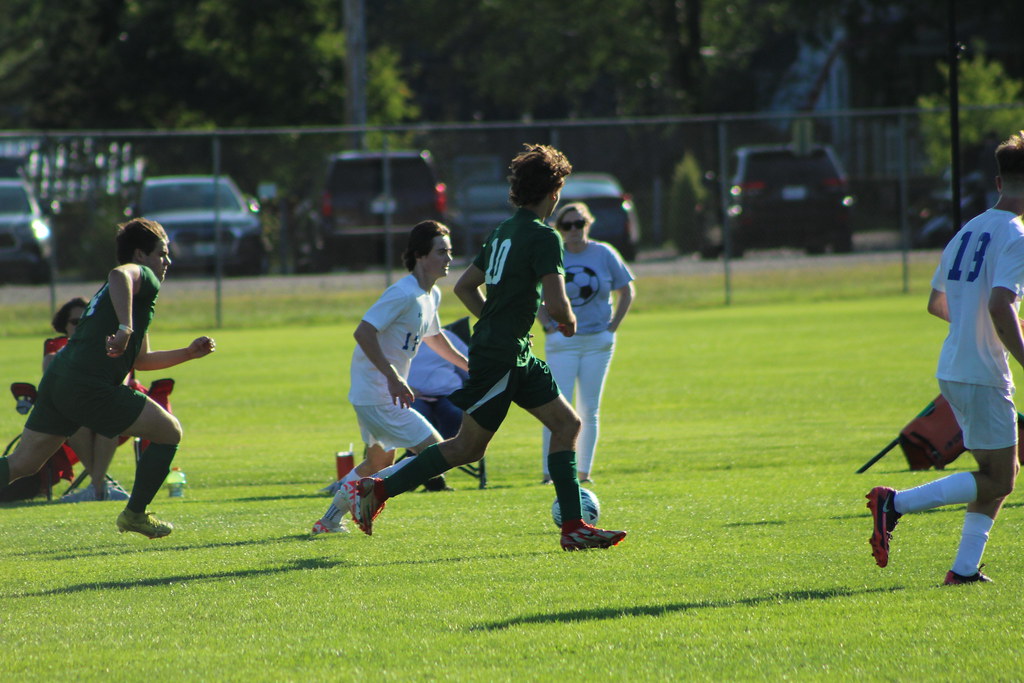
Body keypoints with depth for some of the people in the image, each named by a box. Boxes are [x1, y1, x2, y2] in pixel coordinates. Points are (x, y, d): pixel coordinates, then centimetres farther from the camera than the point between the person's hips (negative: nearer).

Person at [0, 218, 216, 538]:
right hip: (90, 387, -9)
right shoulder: (143, 277, 2)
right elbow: (119, 275, -25)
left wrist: (189, 353, 34)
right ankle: (135, 514, 12)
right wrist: (125, 328, -35)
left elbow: (140, 359, 36)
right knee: (169, 432, 4)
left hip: (58, 380, 9)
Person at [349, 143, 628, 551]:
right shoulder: (543, 237, -15)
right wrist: (568, 322, -2)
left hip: (515, 354, 10)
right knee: (468, 447, -3)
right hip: (501, 358, -10)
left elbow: (464, 286, 19)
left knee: (567, 424, 7)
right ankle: (378, 490, 3)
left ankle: (574, 527, 3)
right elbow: (556, 304, -23)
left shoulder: (504, 232, 12)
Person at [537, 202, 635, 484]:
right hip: (561, 341, -2)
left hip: (598, 341, 2)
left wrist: (613, 326, 2)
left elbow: (626, 291, 11)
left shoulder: (604, 254, 2)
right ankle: (550, 470, -8)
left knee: (589, 410, 5)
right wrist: (547, 325, -6)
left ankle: (584, 471, 11)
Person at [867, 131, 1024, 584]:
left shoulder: (969, 231, 12)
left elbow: (936, 302, 21)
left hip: (951, 371, 9)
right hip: (982, 374, -9)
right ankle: (895, 503, -13)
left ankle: (964, 569, 9)